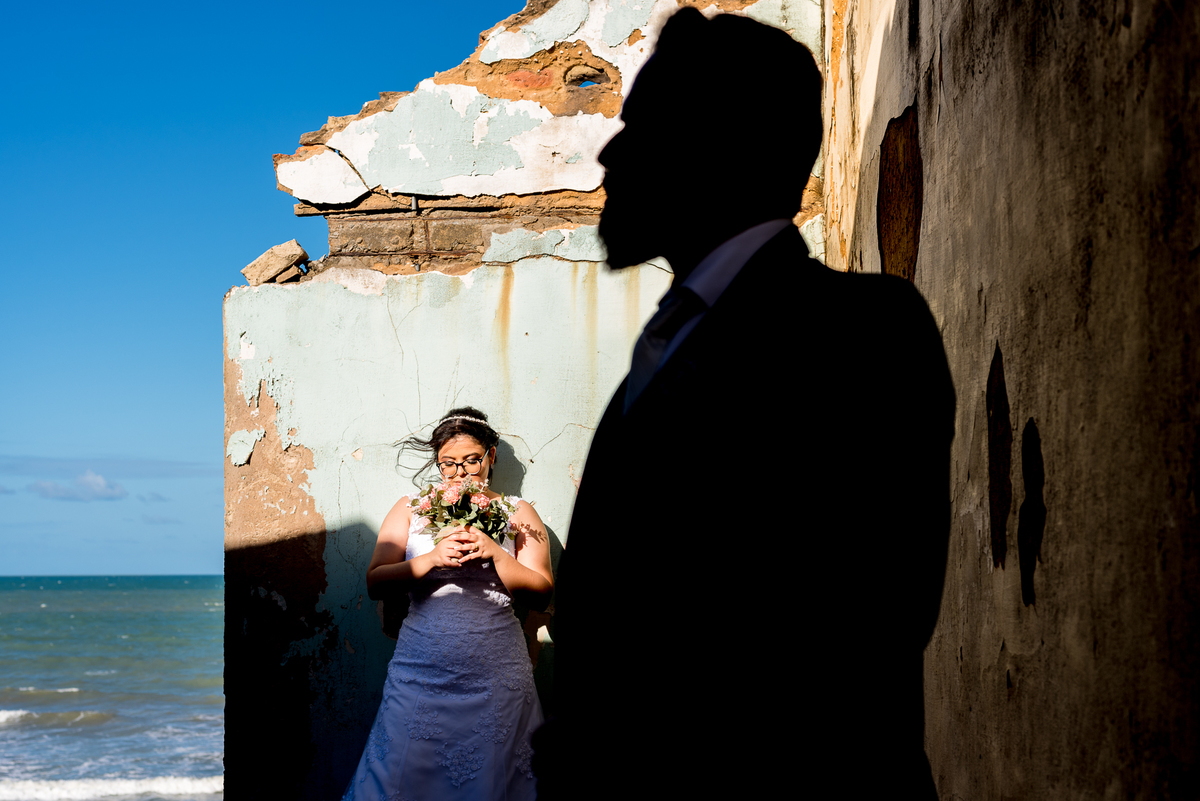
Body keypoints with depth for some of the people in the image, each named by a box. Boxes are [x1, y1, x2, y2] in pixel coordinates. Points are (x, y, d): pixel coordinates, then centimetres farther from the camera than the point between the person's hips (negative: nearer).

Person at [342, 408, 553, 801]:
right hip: (421, 672, 1)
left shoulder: (518, 513, 9)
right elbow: (375, 583, 2)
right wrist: (433, 558, -14)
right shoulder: (411, 509, 11)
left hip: (495, 678, 0)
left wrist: (494, 554, -13)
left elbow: (541, 591, 2)